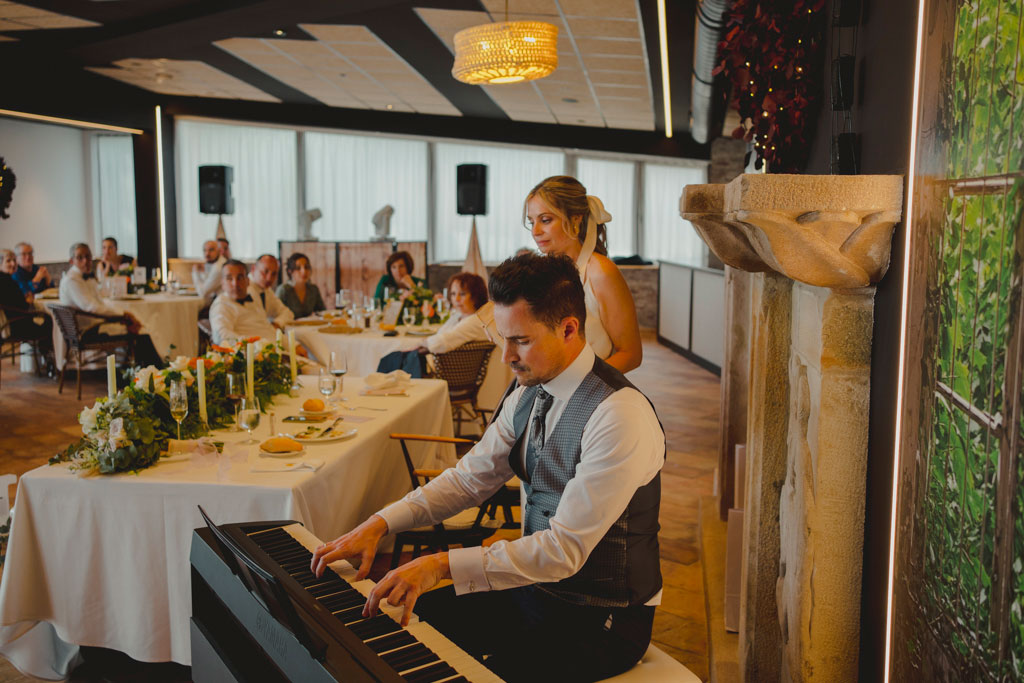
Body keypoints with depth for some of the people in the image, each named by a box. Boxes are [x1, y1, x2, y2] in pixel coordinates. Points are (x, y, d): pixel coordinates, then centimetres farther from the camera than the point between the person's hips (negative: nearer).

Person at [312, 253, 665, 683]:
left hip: (601, 620, -7)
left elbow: (564, 550, -28)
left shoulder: (621, 417, -26)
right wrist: (380, 524, -8)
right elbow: (469, 479, 5)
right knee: (409, 625, -1)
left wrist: (443, 564, -32)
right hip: (536, 585, 7)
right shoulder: (528, 395, 1)